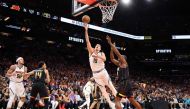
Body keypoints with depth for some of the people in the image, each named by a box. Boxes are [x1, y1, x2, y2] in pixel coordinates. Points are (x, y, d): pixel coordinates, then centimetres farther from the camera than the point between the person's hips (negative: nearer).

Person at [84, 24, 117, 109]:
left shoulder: (102, 53, 0)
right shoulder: (91, 51, 2)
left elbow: (104, 59, -24)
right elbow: (87, 41, -7)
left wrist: (97, 55, -40)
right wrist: (86, 30, -16)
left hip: (102, 72, -2)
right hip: (95, 74, 2)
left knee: (111, 87, 3)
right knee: (103, 90, 7)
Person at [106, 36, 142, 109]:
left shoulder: (124, 62, -3)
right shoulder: (119, 64, 20)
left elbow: (117, 52, -12)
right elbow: (112, 59, 21)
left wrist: (110, 43, -9)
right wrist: (111, 48, 13)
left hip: (124, 84, -10)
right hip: (126, 84, 10)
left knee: (117, 100, -11)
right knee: (132, 101, 12)